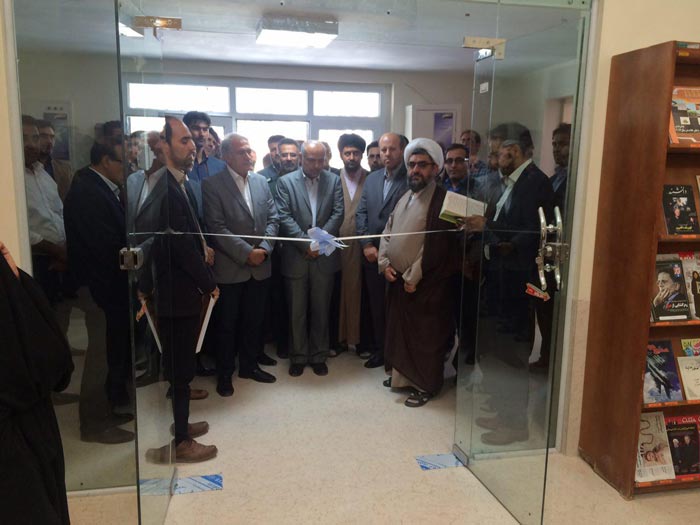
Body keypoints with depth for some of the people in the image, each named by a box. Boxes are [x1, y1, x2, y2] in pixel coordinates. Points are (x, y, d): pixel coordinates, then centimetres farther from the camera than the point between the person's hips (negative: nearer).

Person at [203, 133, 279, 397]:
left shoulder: (261, 181, 7)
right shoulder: (212, 185, -9)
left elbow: (272, 218, 6)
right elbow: (217, 227, -15)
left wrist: (264, 248, -9)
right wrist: (246, 252, -18)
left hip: (260, 266, 5)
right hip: (229, 268, -4)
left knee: (254, 320, 15)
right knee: (226, 324, 8)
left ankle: (250, 365, 32)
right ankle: (224, 373, 24)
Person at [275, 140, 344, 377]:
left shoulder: (333, 180, 5)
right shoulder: (285, 182, 0)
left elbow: (337, 214, -1)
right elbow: (284, 217, -7)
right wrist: (306, 243, -14)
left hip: (324, 257, 1)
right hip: (295, 257, -1)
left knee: (321, 310, 11)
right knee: (297, 311, 8)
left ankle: (319, 356, 24)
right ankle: (298, 357, 22)